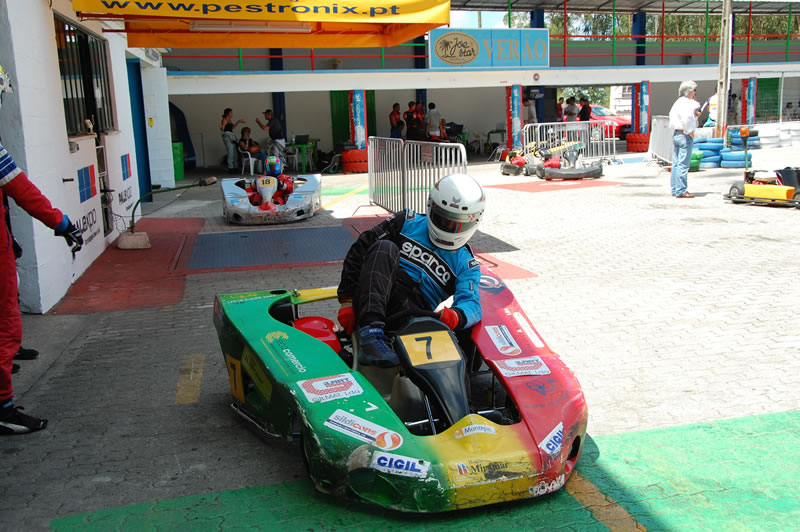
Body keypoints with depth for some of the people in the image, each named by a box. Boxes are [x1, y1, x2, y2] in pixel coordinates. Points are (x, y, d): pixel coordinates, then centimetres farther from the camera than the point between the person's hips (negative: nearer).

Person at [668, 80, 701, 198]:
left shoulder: (678, 102, 16)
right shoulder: (686, 103, -13)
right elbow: (686, 118, -29)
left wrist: (695, 115, 14)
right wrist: (690, 132, -18)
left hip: (675, 134, 10)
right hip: (684, 135, -10)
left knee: (676, 164, 12)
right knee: (683, 164, -8)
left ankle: (675, 189, 16)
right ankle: (681, 191, -7)